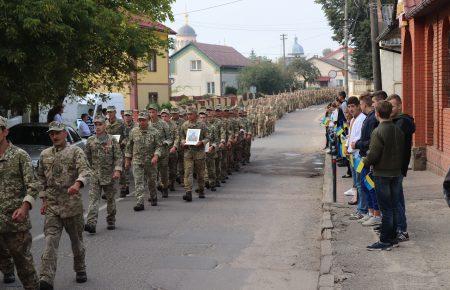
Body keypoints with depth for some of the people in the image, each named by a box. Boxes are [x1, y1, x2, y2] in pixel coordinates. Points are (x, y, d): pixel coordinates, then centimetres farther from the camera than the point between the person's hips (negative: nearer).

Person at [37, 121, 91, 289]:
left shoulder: (75, 151, -2)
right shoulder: (45, 155, 12)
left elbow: (85, 171, -17)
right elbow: (41, 178, 21)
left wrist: (77, 184, -37)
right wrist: (44, 199, 12)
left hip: (73, 204, -2)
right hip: (52, 206, 2)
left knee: (76, 240, 12)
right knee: (50, 241, -10)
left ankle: (80, 269, 33)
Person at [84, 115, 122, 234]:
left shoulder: (112, 140, -1)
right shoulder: (90, 141, 5)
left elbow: (118, 157, -3)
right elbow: (86, 157, 13)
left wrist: (117, 170, -15)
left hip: (109, 175, -1)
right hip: (95, 175, 1)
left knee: (110, 199, 11)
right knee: (93, 199, -12)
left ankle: (111, 221, 27)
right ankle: (91, 223, -21)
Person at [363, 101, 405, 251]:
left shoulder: (378, 132, -18)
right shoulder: (399, 130, 2)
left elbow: (373, 155, -19)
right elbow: (402, 151, 7)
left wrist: (365, 162, 0)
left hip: (382, 174, -6)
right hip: (397, 173, 6)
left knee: (386, 209, -1)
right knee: (394, 207, 14)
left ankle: (385, 241, 5)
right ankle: (393, 238, 21)